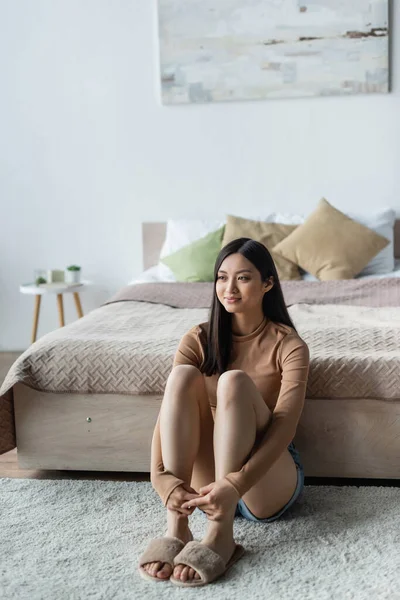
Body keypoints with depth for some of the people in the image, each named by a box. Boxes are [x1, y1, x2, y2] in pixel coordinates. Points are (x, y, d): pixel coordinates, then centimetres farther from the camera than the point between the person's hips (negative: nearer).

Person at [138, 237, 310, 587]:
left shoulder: (289, 346, -9)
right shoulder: (199, 340, 0)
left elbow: (284, 427, -22)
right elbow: (169, 410, -14)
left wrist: (236, 485, -38)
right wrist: (161, 476, -33)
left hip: (269, 482, -3)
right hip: (208, 479, 3)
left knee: (234, 381, -30)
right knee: (183, 375, -24)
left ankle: (220, 536, -36)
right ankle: (176, 528, -31)